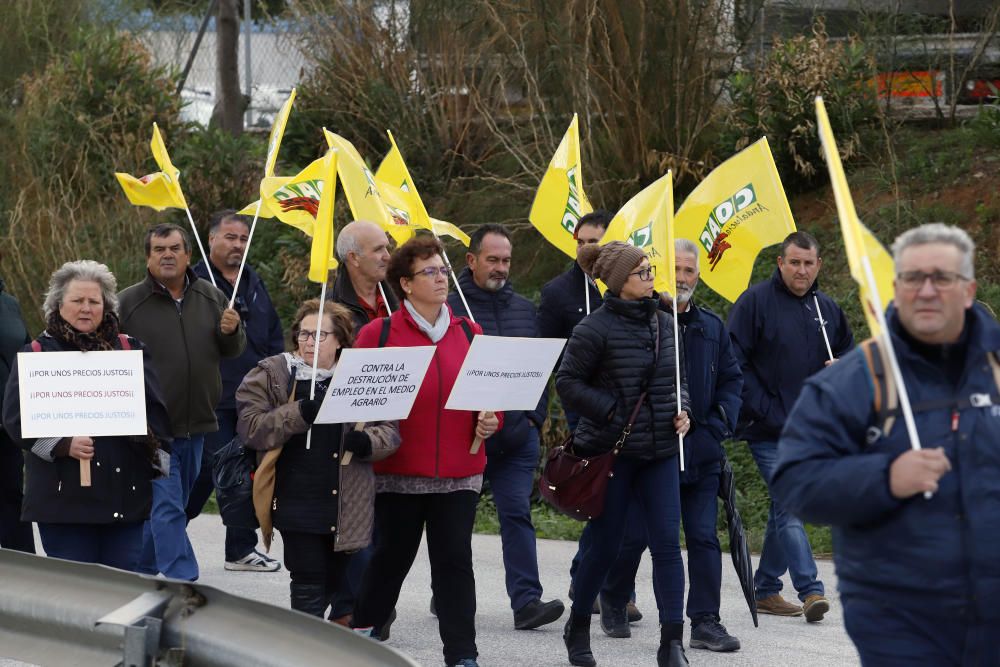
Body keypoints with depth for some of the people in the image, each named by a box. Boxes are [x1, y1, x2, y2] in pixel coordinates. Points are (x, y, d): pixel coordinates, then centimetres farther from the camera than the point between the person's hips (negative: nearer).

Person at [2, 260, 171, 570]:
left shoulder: (130, 350, 15)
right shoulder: (37, 354, 8)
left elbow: (157, 412, 12)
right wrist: (63, 444, -15)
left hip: (126, 494, 2)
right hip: (64, 494, -2)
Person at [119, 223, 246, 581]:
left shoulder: (211, 297, 7)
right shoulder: (128, 303, -7)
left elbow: (234, 351, 16)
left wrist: (231, 332, -6)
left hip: (195, 426, 5)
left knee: (171, 508, 16)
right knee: (167, 509, -10)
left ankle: (142, 576, 32)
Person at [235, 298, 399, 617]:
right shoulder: (272, 375, 2)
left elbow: (390, 431, 9)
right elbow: (251, 428, -8)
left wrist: (367, 442, -14)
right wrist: (299, 414, -22)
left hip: (348, 504, 3)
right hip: (298, 503, -3)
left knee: (333, 579, 12)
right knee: (309, 583, -5)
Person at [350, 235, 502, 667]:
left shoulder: (469, 334, 8)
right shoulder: (378, 334, -1)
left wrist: (490, 421, -5)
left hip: (459, 471, 2)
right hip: (398, 470, -2)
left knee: (455, 561, 1)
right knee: (392, 556, 9)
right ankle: (363, 630, 29)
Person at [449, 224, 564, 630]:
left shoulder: (524, 309, 12)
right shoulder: (450, 309, -4)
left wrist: (536, 416, 7)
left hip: (518, 433, 3)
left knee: (517, 513, -4)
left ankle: (526, 601, -10)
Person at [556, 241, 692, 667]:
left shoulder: (663, 323, 7)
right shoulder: (595, 328, -10)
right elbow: (567, 382, -8)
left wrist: (682, 409, 2)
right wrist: (611, 411, -15)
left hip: (659, 451, 5)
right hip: (610, 451, -4)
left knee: (667, 542, -5)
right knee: (605, 546, 5)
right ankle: (578, 628, 27)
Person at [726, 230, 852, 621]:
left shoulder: (827, 309, 11)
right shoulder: (755, 302, -6)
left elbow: (849, 351, 25)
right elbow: (736, 364, -9)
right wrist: (769, 413, -14)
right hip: (768, 429, -6)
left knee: (784, 508, 12)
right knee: (789, 504, -14)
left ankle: (766, 589, 21)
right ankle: (811, 591, -18)